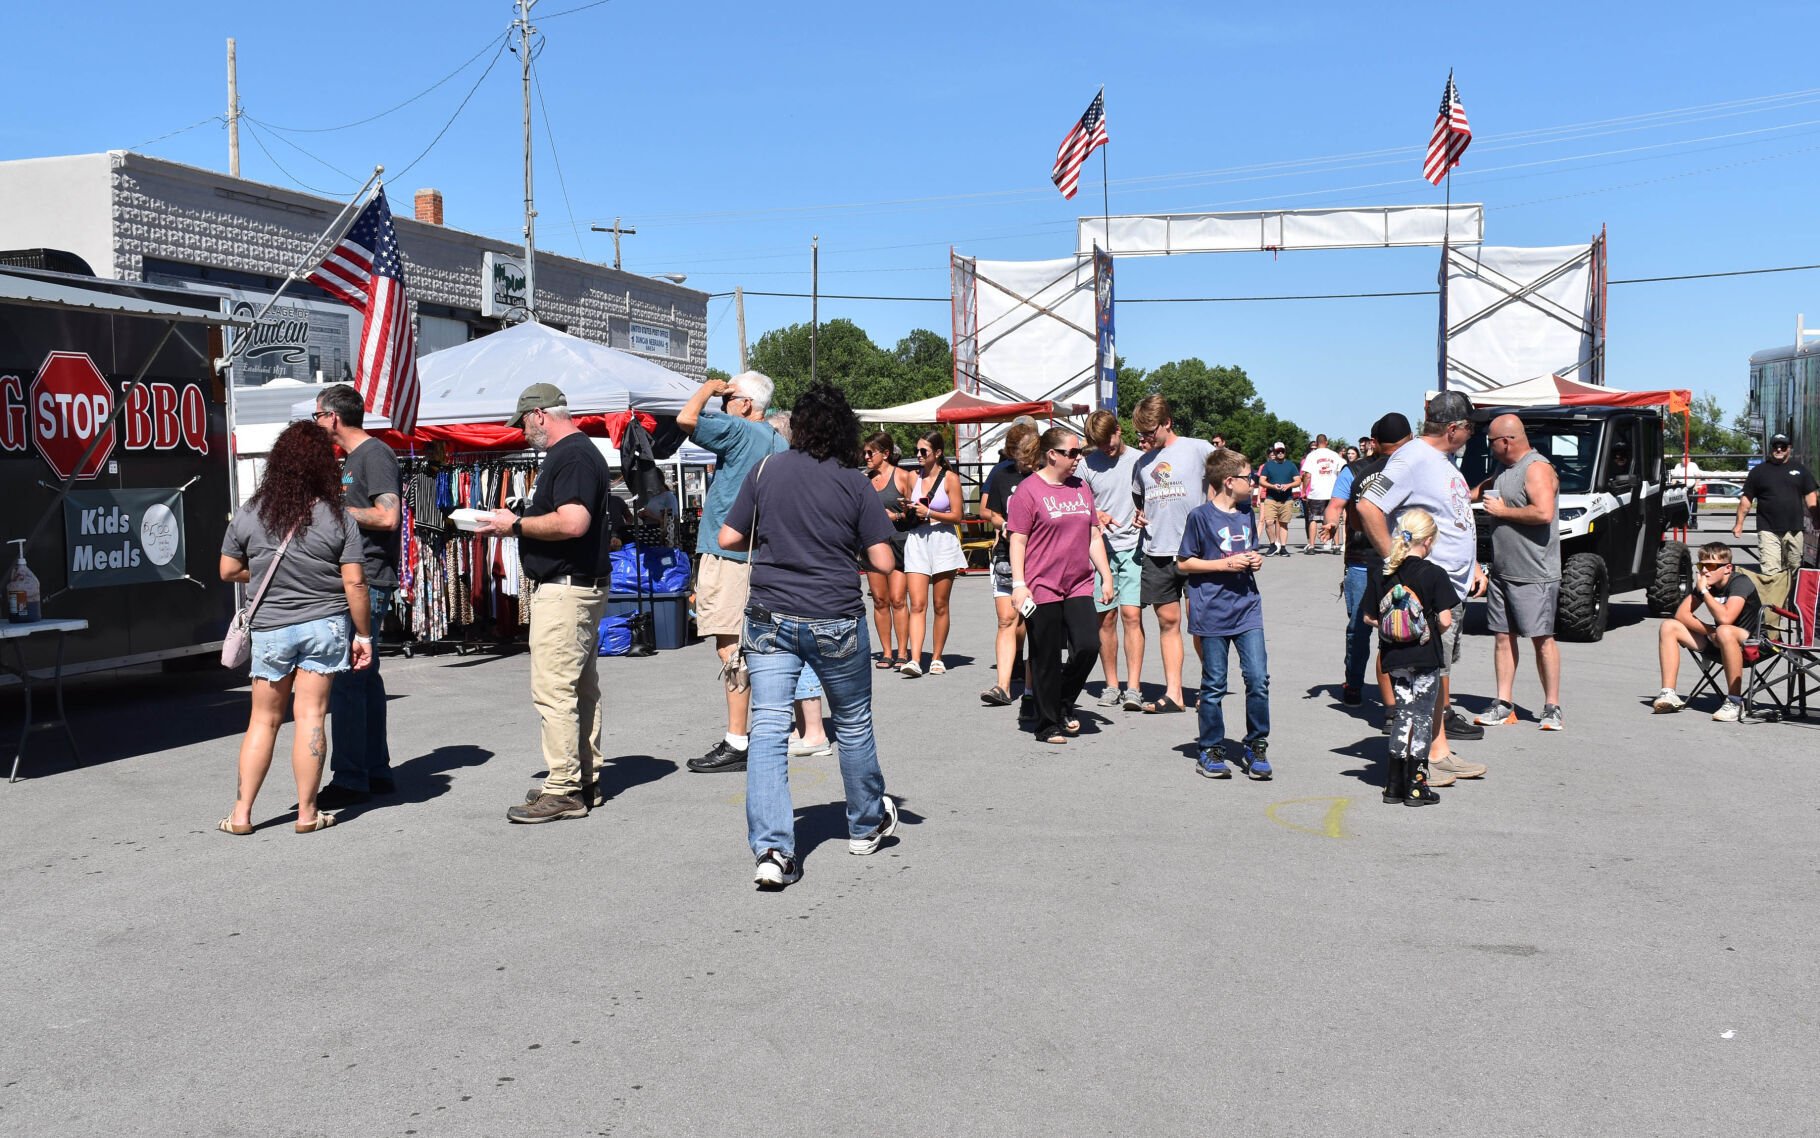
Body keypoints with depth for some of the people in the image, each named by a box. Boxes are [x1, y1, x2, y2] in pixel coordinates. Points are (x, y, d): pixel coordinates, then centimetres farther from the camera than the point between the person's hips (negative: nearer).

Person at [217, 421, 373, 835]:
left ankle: (241, 813, 15)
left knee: (264, 719, 12)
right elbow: (354, 584, -9)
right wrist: (364, 635, -1)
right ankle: (307, 812, 8)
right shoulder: (337, 518, -8)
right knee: (310, 716, 3)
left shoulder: (249, 515, -3)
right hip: (325, 625, -1)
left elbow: (228, 571, 6)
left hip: (270, 628, 1)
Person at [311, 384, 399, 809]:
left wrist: (336, 507, -12)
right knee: (363, 675, 12)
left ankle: (349, 779, -7)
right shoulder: (352, 458, 20)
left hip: (367, 581, -11)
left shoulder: (375, 454, -11)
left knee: (345, 678, -11)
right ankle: (375, 771, 18)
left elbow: (387, 517, -21)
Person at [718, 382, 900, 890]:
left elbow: (728, 538, 2)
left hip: (771, 619, 1)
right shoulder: (855, 483, -4)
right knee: (854, 725, 18)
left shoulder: (765, 471, 0)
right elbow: (884, 562, -6)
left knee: (767, 730, -1)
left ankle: (771, 850, -11)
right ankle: (867, 825, 36)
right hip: (837, 622, 0)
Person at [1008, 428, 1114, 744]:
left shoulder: (1081, 488, 13)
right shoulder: (1029, 490, -5)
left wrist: (1106, 576, 14)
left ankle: (1064, 706, 16)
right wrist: (1018, 584, -13)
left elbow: (1094, 536, 18)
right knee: (1046, 660, 1)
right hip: (1042, 588, -5)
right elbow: (1017, 541, -7)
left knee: (1088, 646, -8)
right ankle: (1048, 726, 14)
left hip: (1079, 587, 5)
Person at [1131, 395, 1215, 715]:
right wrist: (1139, 516, 8)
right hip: (1156, 553, 4)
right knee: (1168, 621, 6)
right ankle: (1173, 694, 9)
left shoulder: (1198, 449, -2)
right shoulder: (1142, 462, 13)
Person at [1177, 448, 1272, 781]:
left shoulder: (1246, 515, 12)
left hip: (1247, 607, 5)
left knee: (1258, 678, -4)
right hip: (1213, 612, -5)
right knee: (1214, 685, 4)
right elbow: (1183, 563, -6)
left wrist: (1255, 560, 3)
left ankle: (1256, 747, 11)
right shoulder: (1201, 516, -7)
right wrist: (1225, 564, -14)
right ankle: (1211, 750, 17)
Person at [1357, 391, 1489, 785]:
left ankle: (1439, 752, 23)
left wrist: (1473, 564, 18)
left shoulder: (1445, 460, 17)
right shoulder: (1413, 458, -15)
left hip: (1457, 587, 10)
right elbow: (1368, 506, -23)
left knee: (1442, 668, 14)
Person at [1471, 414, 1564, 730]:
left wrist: (1502, 510, -16)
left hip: (1534, 575, -9)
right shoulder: (1503, 471, 16)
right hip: (1502, 572, 9)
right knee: (1503, 636, 8)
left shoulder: (1537, 468, -13)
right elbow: (1479, 491, 36)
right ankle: (1504, 705, 13)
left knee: (1542, 639, -2)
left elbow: (1544, 513, -26)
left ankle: (1552, 707, 5)